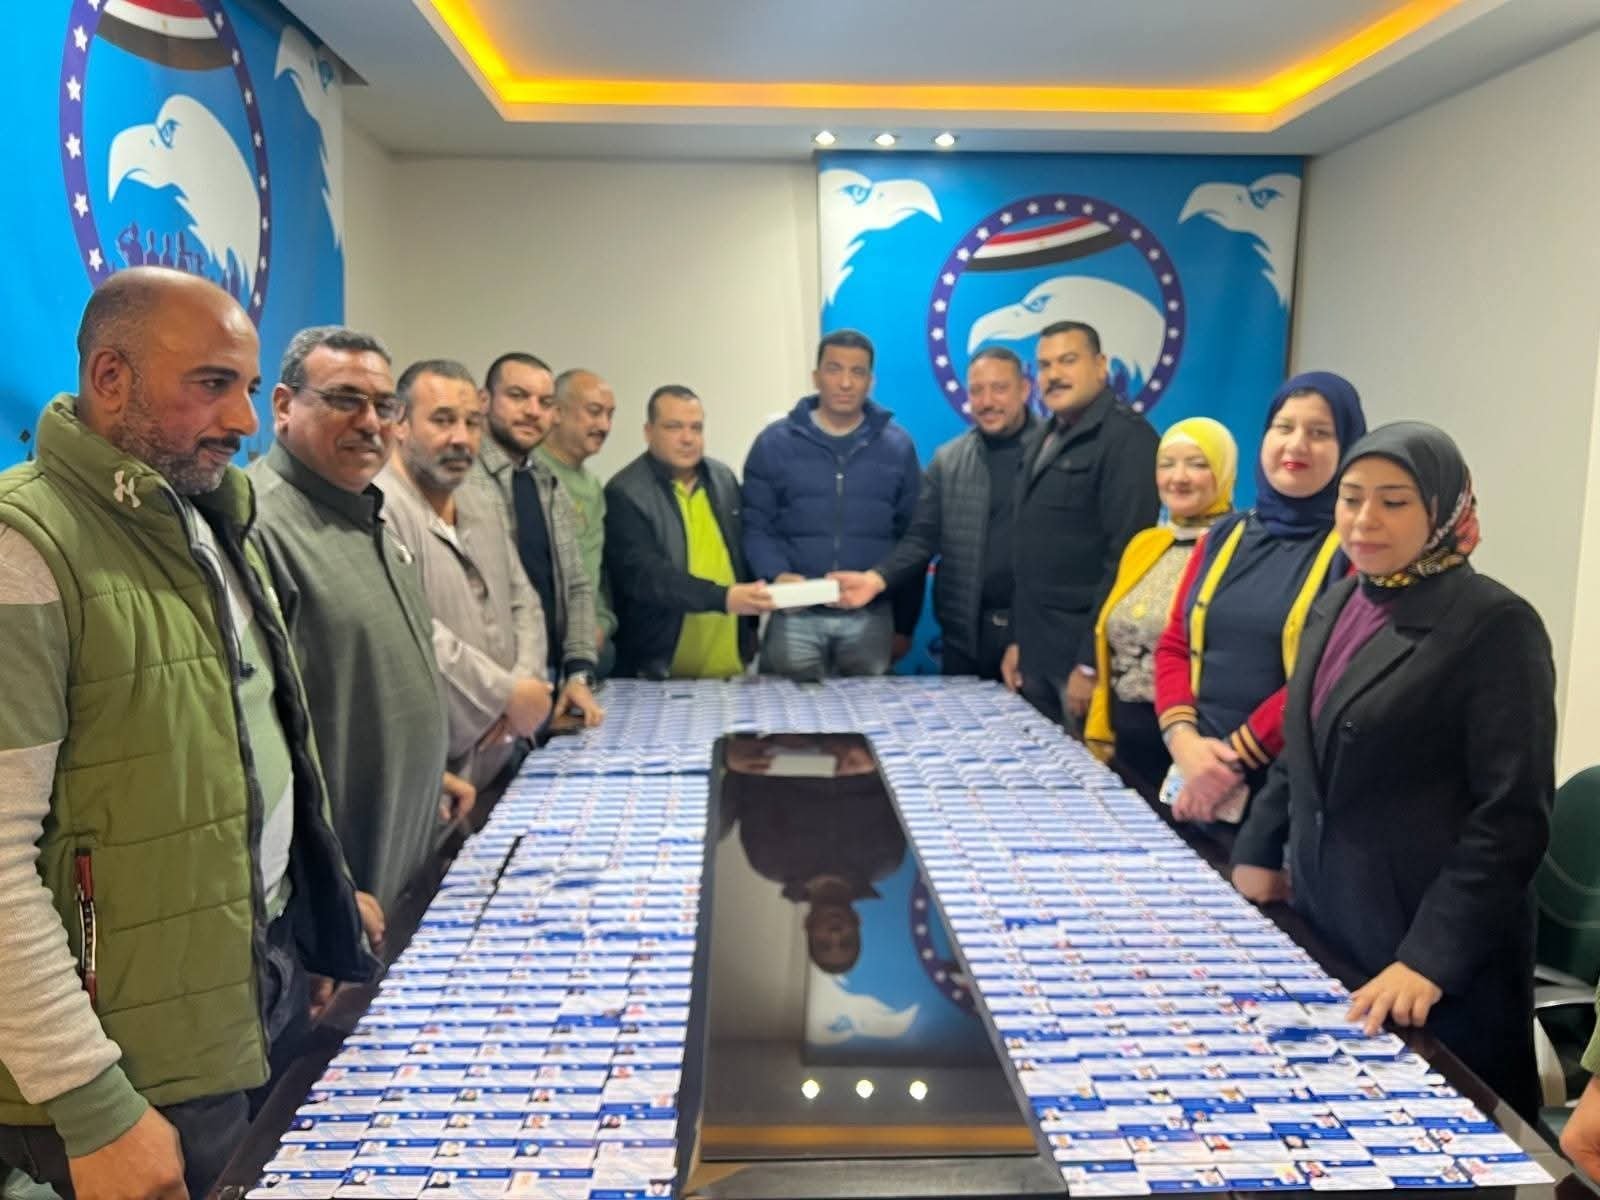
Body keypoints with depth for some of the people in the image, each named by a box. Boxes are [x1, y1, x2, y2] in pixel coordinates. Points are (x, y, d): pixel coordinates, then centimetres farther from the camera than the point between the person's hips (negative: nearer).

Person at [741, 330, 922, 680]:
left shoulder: (897, 445, 6)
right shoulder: (774, 442, 3)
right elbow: (755, 526, 1)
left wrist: (905, 624, 7)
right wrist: (777, 574, -19)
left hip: (872, 618, 1)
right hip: (796, 616, -1)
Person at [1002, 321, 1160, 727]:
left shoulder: (1126, 437, -12)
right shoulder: (1049, 440, 15)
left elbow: (1125, 558, -19)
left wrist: (1091, 662, -21)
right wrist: (1018, 639, 14)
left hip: (1081, 652, -8)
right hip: (1039, 651, 8)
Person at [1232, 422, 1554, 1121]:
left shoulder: (1494, 626, -12)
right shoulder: (1337, 606, 9)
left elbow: (1510, 817, -16)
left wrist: (1430, 958, -21)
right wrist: (1259, 852, 14)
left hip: (1437, 960, -6)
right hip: (1325, 931, 6)